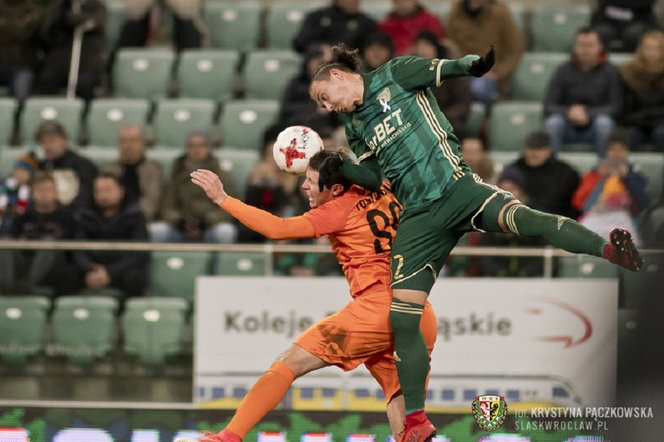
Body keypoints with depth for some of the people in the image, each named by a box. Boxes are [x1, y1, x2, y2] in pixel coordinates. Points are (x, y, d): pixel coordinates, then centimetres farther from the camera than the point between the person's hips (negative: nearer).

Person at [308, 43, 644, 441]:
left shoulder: (393, 77, 7)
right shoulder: (355, 127, 22)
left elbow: (446, 69, -4)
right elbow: (375, 177, 19)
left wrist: (471, 65, -26)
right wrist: (340, 168, 0)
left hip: (456, 188, -5)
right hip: (418, 219, 5)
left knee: (521, 218, -36)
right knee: (402, 318, -2)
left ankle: (611, 250, -53)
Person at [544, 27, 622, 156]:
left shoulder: (610, 71, 0)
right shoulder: (563, 70, 4)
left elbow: (615, 107, -7)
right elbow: (548, 106, -1)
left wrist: (588, 114, -22)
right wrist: (568, 112, -23)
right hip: (569, 128, 1)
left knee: (604, 122, -34)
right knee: (553, 122, -31)